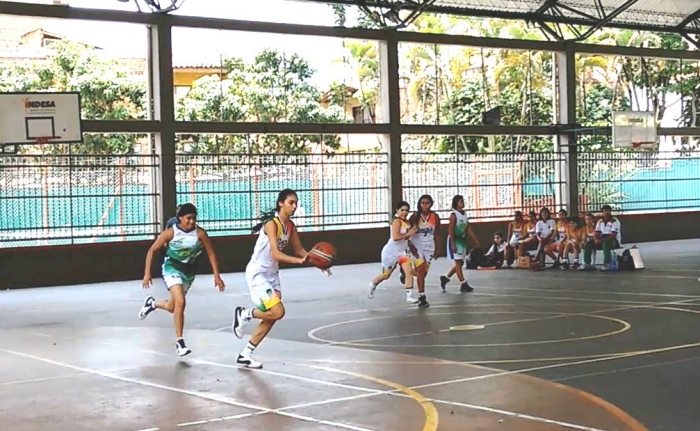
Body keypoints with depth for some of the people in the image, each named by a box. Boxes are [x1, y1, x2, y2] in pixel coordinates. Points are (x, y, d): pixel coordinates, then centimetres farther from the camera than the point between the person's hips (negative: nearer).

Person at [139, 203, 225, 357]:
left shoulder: (199, 233, -15)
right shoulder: (171, 232, -18)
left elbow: (211, 254, -8)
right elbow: (152, 250, -9)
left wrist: (216, 276, -13)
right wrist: (147, 273, -13)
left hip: (189, 271, 4)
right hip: (172, 269, -4)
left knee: (172, 307, 14)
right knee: (180, 302, -23)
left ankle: (152, 303, 48)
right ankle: (179, 341, -12)